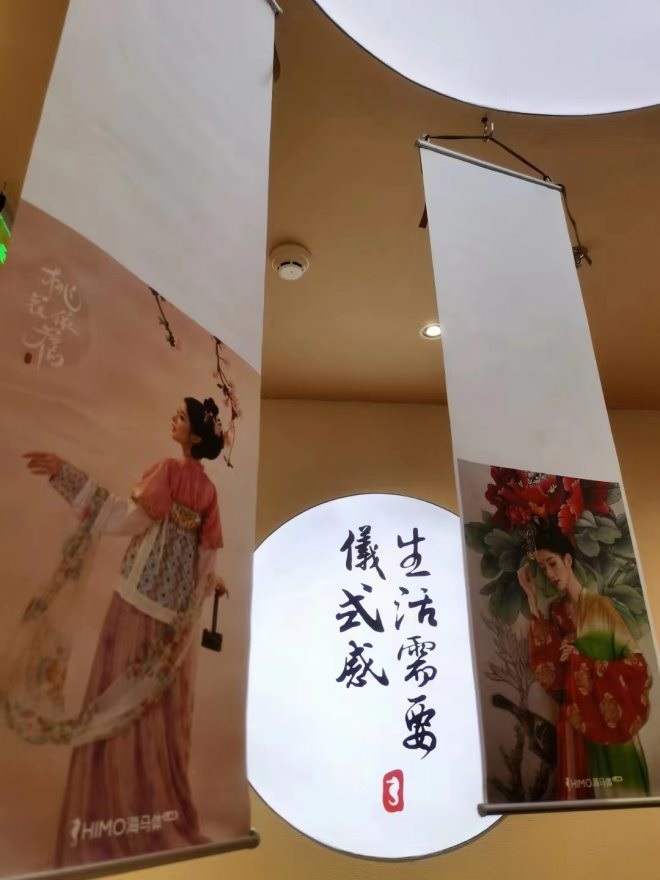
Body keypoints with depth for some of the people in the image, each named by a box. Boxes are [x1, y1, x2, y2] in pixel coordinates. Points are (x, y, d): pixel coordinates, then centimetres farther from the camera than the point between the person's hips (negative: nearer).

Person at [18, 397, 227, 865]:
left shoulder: (169, 470, -13)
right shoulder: (207, 488, 7)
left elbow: (129, 518, -20)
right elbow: (207, 552, 11)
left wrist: (66, 473, -21)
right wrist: (212, 582, 31)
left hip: (144, 595, -7)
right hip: (179, 604, 7)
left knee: (122, 694, 3)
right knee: (165, 701, 15)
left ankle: (117, 810, 12)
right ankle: (163, 805, 27)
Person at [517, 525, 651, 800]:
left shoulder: (601, 605, -4)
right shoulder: (554, 610, 6)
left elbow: (635, 662, -6)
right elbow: (545, 661, -9)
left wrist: (586, 664, -14)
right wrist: (532, 598, -8)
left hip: (612, 714, -3)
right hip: (576, 718, 3)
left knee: (619, 786, 1)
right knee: (582, 786, 5)